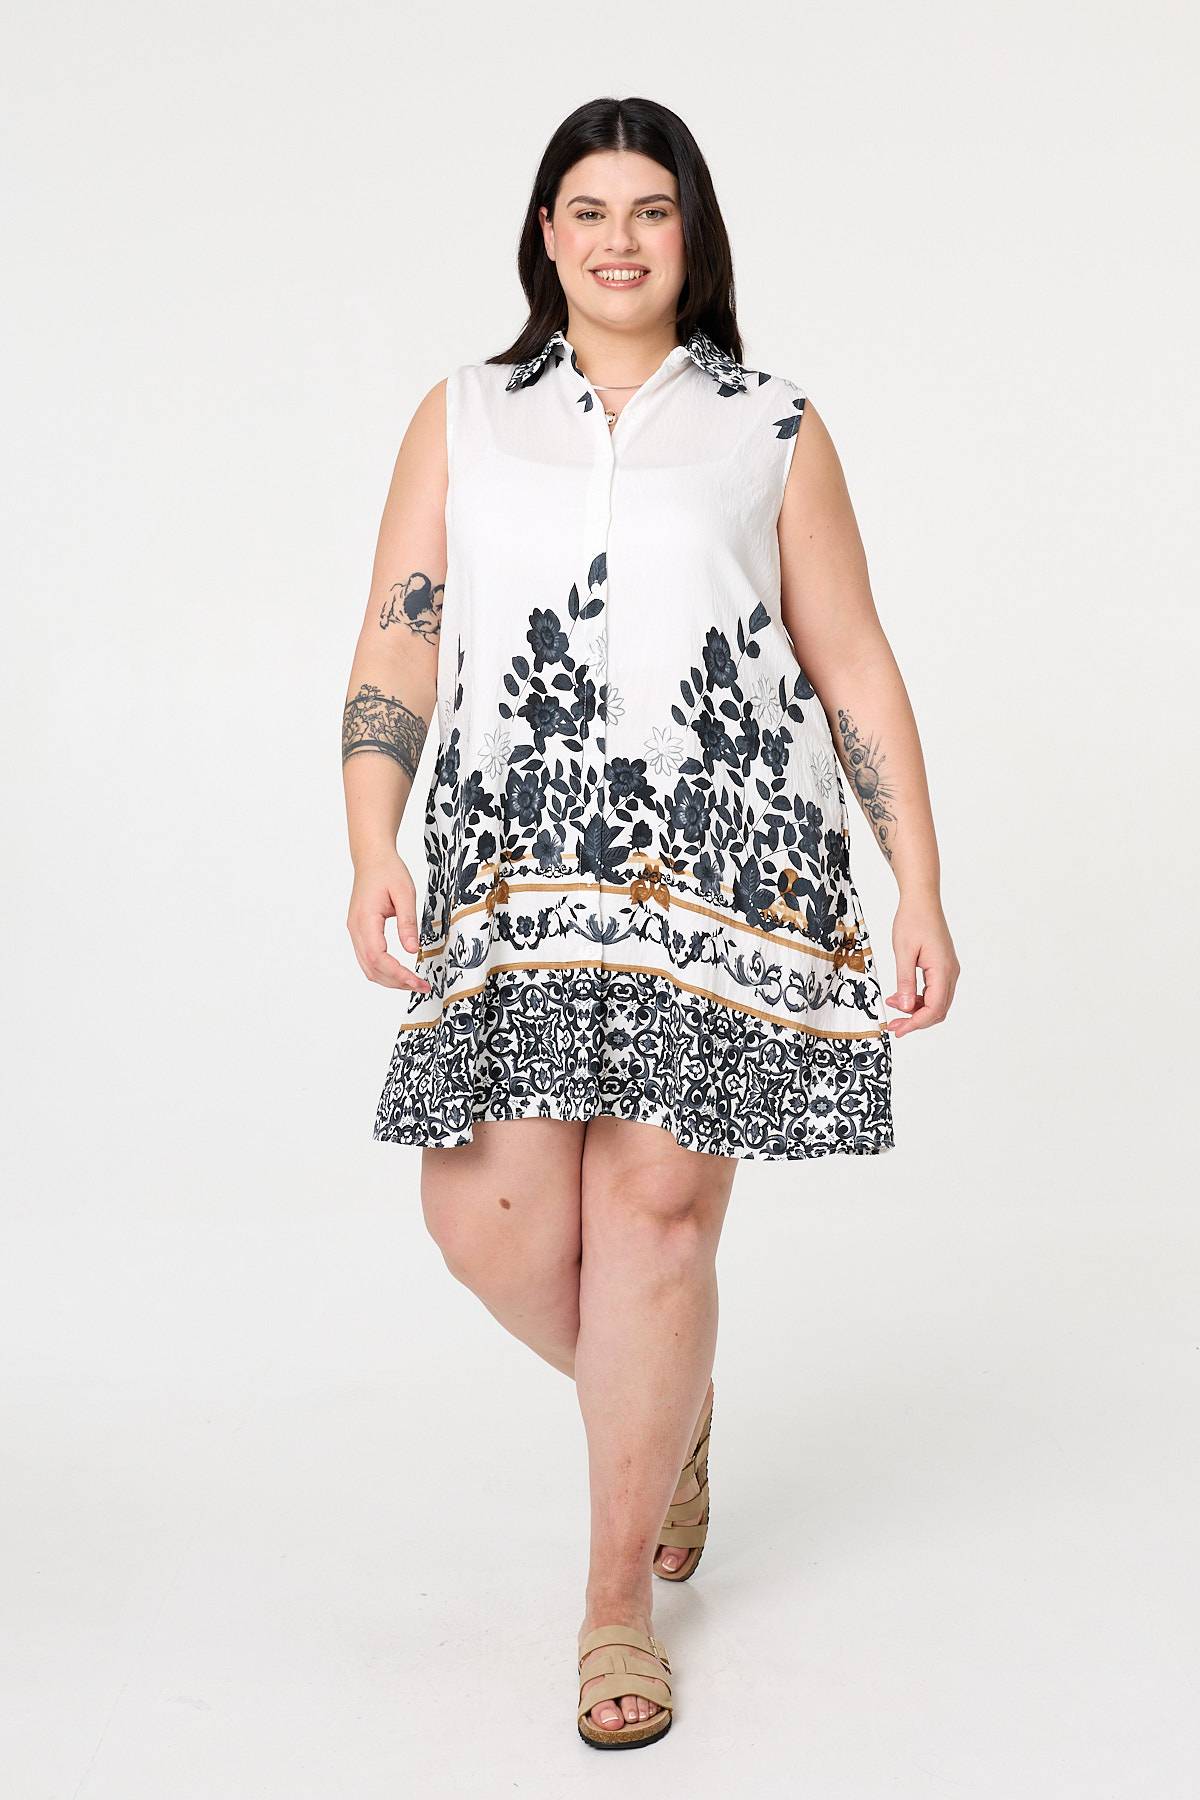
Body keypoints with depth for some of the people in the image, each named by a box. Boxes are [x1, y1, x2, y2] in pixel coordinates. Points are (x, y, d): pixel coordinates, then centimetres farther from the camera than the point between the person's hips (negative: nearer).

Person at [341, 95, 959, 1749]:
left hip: (727, 867, -2)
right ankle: (669, 1412, 29)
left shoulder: (774, 432, 11)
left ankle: (622, 1599, 12)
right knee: (491, 1211, -4)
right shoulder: (463, 421, 15)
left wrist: (922, 898, 2)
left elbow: (856, 672, 8)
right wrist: (373, 853, -7)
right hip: (516, 867, 2)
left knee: (656, 1206, -6)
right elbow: (397, 648, 7)